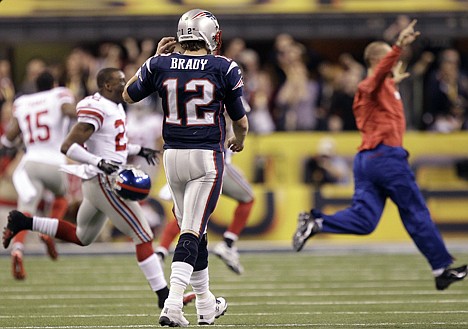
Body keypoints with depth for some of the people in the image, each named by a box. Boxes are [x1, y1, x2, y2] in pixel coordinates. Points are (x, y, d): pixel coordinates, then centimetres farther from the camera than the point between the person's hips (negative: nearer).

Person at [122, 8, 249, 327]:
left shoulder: (161, 65, -1)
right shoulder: (224, 68, -6)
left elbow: (129, 95, 17)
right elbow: (241, 122, 3)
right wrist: (239, 141, 27)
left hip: (173, 156, 4)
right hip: (207, 157, -4)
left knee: (194, 229, 17)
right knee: (192, 231, -7)